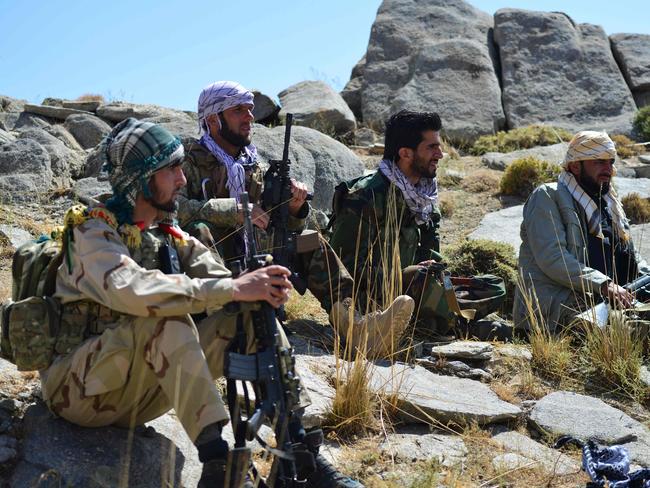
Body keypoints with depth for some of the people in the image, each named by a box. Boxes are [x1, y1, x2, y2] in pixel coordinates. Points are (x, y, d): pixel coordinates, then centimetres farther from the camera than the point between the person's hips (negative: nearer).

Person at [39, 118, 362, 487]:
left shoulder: (170, 236, 8)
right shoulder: (92, 229, -13)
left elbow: (219, 283, -3)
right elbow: (132, 290, -33)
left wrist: (264, 290, -27)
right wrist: (232, 289, -36)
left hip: (140, 392, 6)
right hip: (80, 388, -6)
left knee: (250, 317, -10)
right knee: (168, 318, -34)